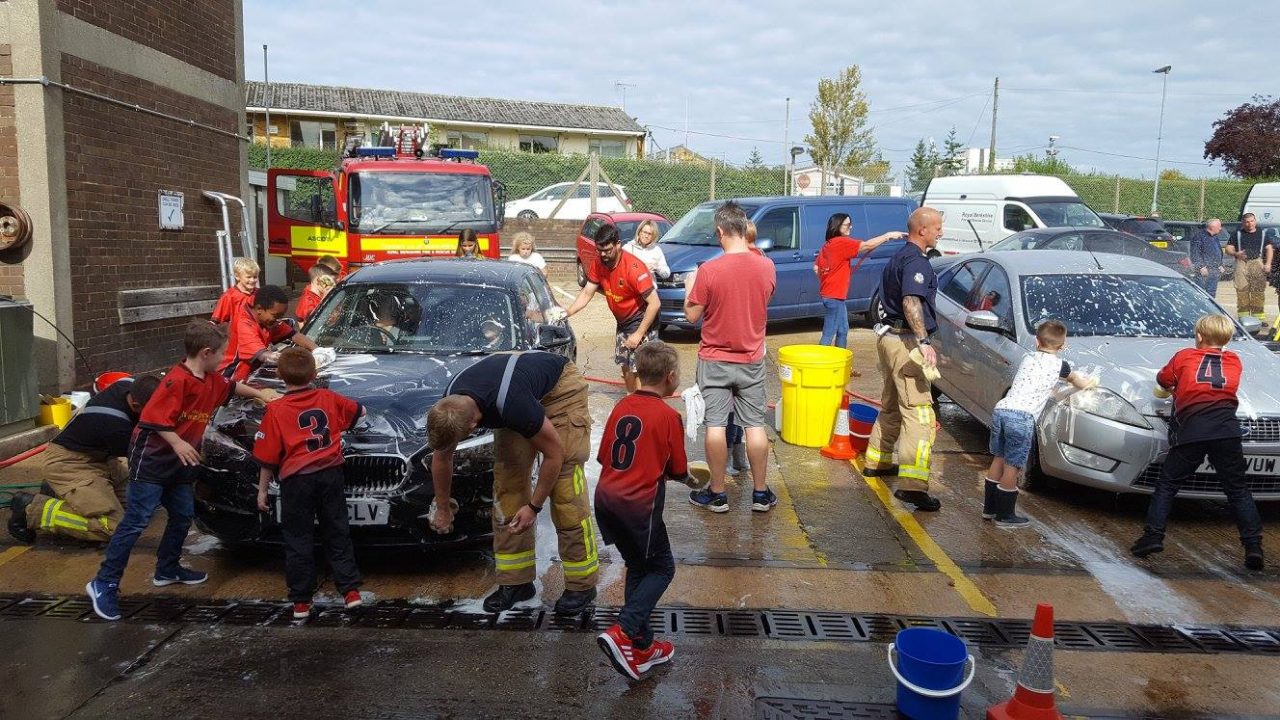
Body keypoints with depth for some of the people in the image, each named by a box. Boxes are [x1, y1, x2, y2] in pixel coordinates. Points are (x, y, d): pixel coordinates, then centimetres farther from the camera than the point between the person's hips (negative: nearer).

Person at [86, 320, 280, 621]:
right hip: (151, 460, -9)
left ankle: (167, 569, 33)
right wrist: (177, 443, -29)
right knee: (136, 522, -9)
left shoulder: (211, 380, 7)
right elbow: (152, 417, -24)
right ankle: (104, 584, -3)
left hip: (177, 464, 9)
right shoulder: (178, 379, -21)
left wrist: (260, 394, 30)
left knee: (183, 516, 16)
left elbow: (231, 387, 29)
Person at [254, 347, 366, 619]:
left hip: (297, 480, -3)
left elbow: (268, 458, -4)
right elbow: (360, 411, 22)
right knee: (337, 534, 14)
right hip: (331, 474, 3)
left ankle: (301, 601, 14)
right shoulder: (328, 398, 4)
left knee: (298, 540, 8)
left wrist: (262, 491, 5)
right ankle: (351, 590, 12)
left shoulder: (275, 410, -6)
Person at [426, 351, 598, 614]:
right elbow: (441, 458, 0)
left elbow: (554, 453, -27)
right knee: (507, 477, -3)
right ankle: (516, 581, 6)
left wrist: (534, 507, -19)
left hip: (560, 388, -6)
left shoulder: (512, 405, -42)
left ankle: (582, 583, -5)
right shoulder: (448, 407, -21)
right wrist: (442, 508, 11)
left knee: (565, 484, -14)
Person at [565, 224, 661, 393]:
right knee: (625, 365, 16)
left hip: (642, 320, -8)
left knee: (638, 369, -12)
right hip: (623, 321, 8)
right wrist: (567, 313, -17)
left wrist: (639, 334, -26)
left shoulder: (634, 268, -29)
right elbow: (587, 293, -1)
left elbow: (655, 303, -28)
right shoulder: (598, 265, -8)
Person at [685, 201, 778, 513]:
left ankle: (717, 494, 13)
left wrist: (690, 287, 11)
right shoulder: (767, 267, -6)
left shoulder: (708, 270, -17)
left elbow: (692, 315, -8)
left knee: (715, 425, 5)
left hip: (715, 360, -3)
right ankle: (760, 493, 17)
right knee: (755, 425, 9)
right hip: (752, 360, 3)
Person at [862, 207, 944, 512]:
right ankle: (912, 484, -20)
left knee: (891, 405, 23)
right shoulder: (916, 260, -15)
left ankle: (876, 461, 35)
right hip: (905, 340, -11)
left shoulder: (899, 257, 18)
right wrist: (924, 341, -36)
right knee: (918, 413, -14)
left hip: (889, 335, 11)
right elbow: (911, 302, -29)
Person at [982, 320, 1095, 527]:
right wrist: (1091, 382, 49)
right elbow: (1079, 382, 25)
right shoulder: (1058, 365, 8)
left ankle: (989, 508, 24)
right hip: (1021, 417, -6)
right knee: (1012, 467, 2)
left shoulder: (1028, 359, 21)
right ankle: (1004, 515, 10)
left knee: (998, 460, 17)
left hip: (1001, 409, 6)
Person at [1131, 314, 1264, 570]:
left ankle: (1153, 536, 0)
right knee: (1238, 490, 9)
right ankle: (1253, 545, 2)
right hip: (1227, 430, 2)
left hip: (1191, 431, -2)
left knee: (1167, 484, 7)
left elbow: (1163, 381, 21)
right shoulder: (1234, 361, 18)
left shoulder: (1184, 356, 12)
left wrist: (1169, 390, 44)